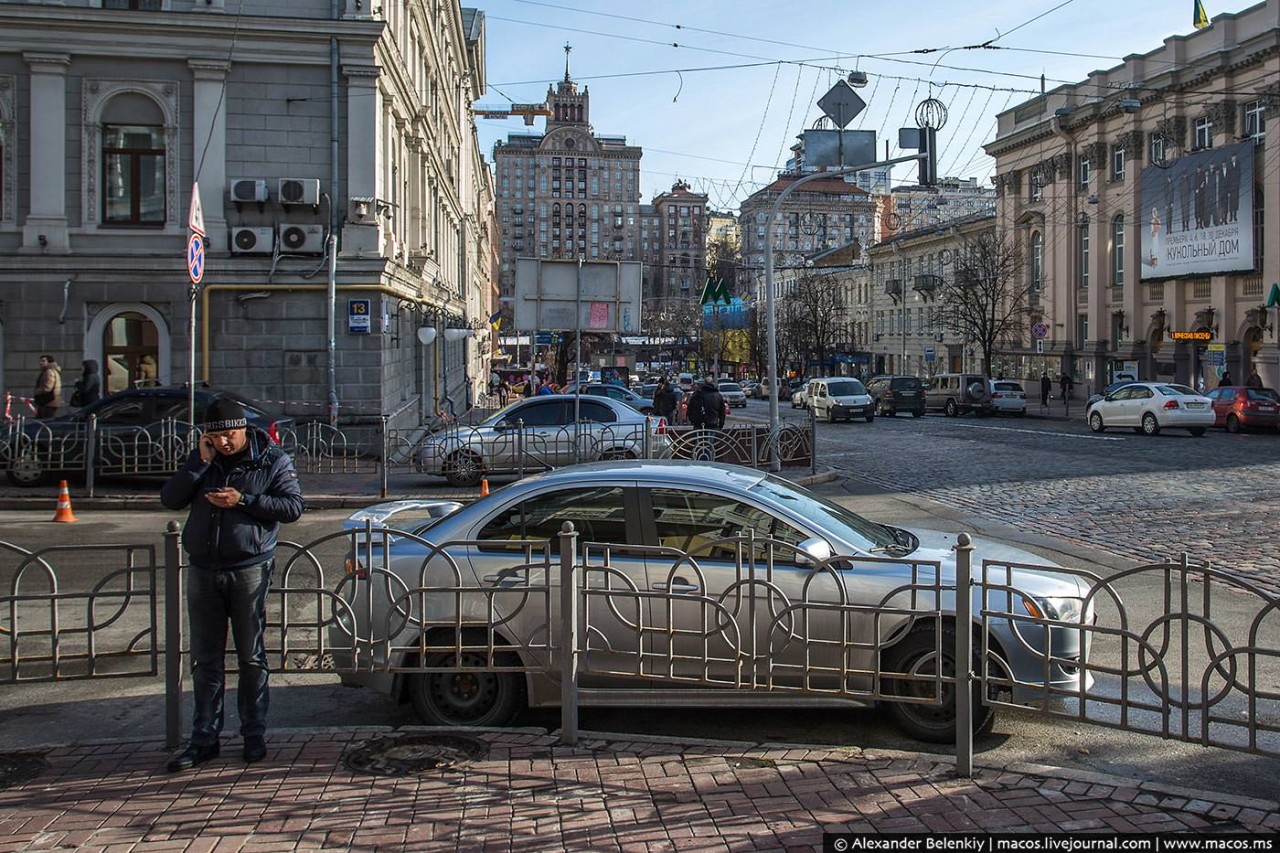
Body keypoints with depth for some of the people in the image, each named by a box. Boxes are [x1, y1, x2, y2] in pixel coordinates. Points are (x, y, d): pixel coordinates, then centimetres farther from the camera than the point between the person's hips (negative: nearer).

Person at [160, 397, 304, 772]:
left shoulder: (272, 460, -2)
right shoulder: (201, 458, 9)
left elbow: (293, 506, -10)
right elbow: (169, 499, 0)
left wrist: (243, 500, -18)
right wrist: (200, 464, -10)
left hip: (250, 569, -4)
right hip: (203, 571, 4)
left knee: (251, 657, 5)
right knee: (204, 659, 7)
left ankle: (254, 735, 14)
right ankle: (204, 738, 15)